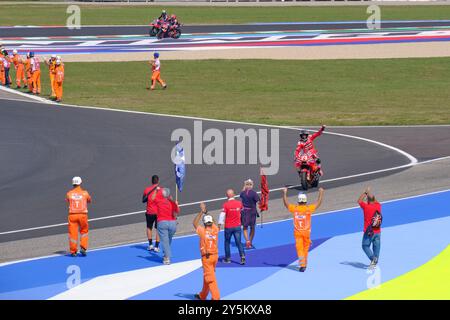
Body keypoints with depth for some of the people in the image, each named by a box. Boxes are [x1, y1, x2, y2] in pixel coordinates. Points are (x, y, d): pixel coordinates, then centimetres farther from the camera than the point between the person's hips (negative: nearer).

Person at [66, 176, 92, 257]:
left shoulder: (69, 194, -1)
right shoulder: (84, 193, -2)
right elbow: (89, 200, 17)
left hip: (72, 215, 0)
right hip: (83, 214, 0)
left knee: (73, 233, 6)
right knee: (84, 231, 19)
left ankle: (73, 251, 9)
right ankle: (83, 248, 7)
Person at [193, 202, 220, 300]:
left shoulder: (203, 231, -13)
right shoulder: (215, 230, -2)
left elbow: (195, 223, 2)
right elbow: (212, 222, 18)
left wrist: (201, 212, 4)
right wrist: (205, 212, 22)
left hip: (206, 257, -6)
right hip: (215, 255, 6)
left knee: (210, 278, -6)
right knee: (207, 276, 20)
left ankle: (216, 297, -15)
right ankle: (202, 296, 34)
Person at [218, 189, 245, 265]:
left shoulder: (226, 205, -15)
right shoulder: (239, 203, -2)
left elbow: (222, 216, -17)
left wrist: (220, 224, -9)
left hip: (228, 227, -3)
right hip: (237, 226, 3)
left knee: (227, 242, 15)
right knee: (238, 242, 4)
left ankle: (228, 258, 20)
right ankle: (242, 256, -14)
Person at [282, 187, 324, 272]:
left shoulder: (294, 208, -5)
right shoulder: (308, 208, -7)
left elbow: (286, 203, 9)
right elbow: (318, 203, 3)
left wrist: (284, 193, 20)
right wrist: (321, 193, 16)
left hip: (297, 232, 0)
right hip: (306, 232, 0)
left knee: (299, 249, -2)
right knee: (305, 248, 15)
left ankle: (302, 265, -12)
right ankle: (304, 264, 25)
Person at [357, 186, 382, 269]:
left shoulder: (366, 207, -12)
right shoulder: (378, 206, 0)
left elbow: (359, 201, 6)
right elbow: (375, 201, 25)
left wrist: (365, 192, 13)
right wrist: (370, 193, 24)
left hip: (369, 232, -4)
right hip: (377, 231, 4)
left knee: (365, 246, 7)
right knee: (376, 247, 12)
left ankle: (372, 258, -13)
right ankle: (375, 262, 13)